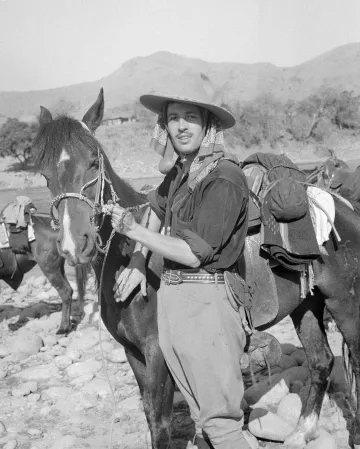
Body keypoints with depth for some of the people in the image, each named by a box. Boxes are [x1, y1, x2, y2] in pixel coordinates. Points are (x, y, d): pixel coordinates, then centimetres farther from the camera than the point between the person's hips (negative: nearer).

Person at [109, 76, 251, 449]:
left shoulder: (223, 178, -16)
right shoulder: (180, 171, 9)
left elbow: (193, 253, -18)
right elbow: (157, 208, 29)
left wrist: (134, 231, -12)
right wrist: (138, 261, 17)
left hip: (204, 299, -8)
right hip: (171, 294, 8)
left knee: (219, 417, -1)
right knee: (200, 412, 19)